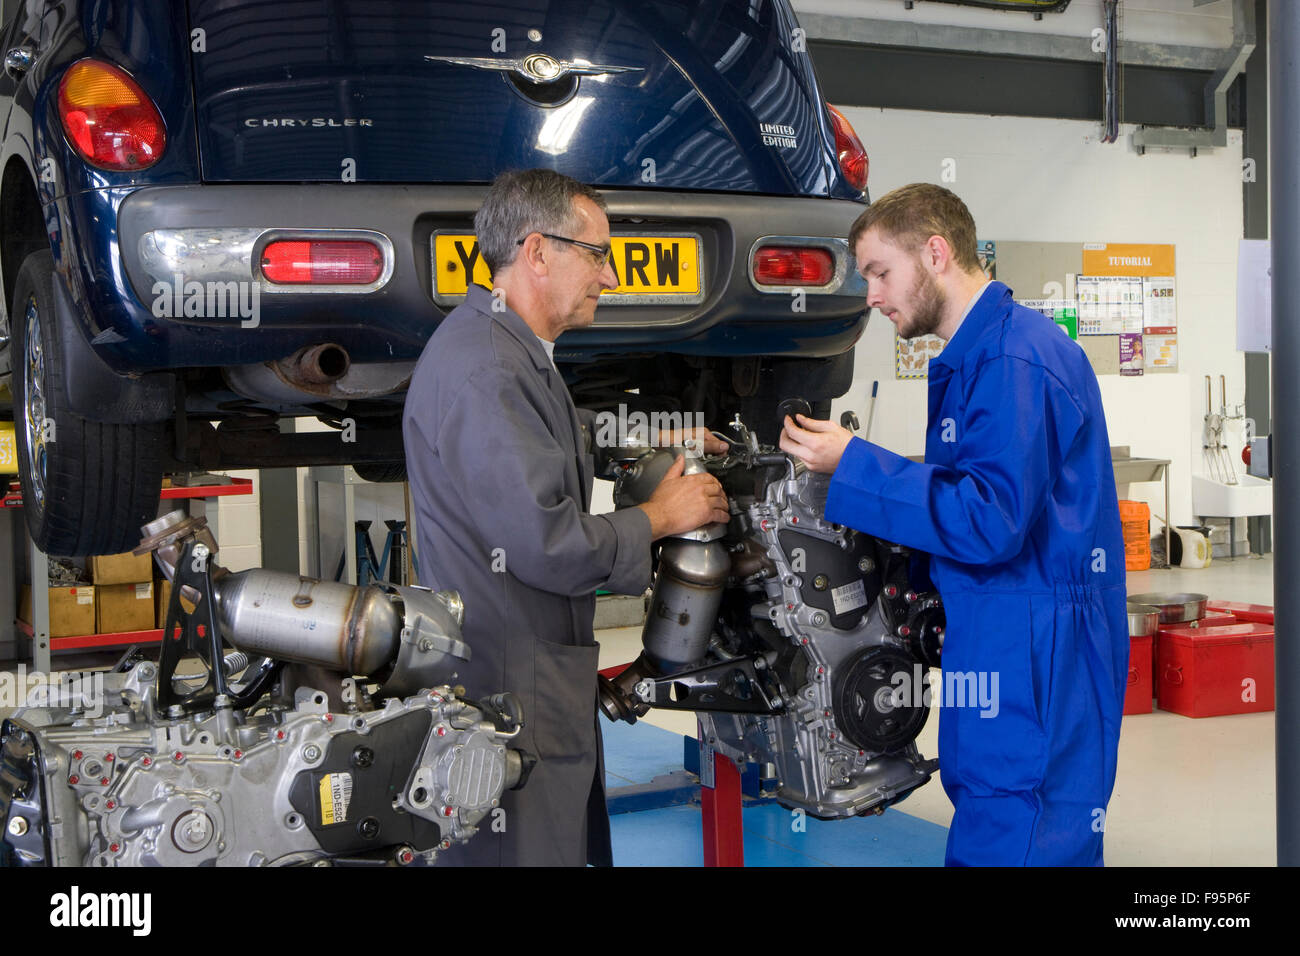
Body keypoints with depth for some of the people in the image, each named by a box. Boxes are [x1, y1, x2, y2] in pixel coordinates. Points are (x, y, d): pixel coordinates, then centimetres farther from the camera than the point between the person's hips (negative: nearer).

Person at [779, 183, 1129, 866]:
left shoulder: (1015, 360, -17)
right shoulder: (976, 356, 17)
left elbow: (991, 521, -23)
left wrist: (852, 464, -19)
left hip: (1034, 663, -10)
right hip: (994, 648, 10)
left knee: (1007, 845, -5)